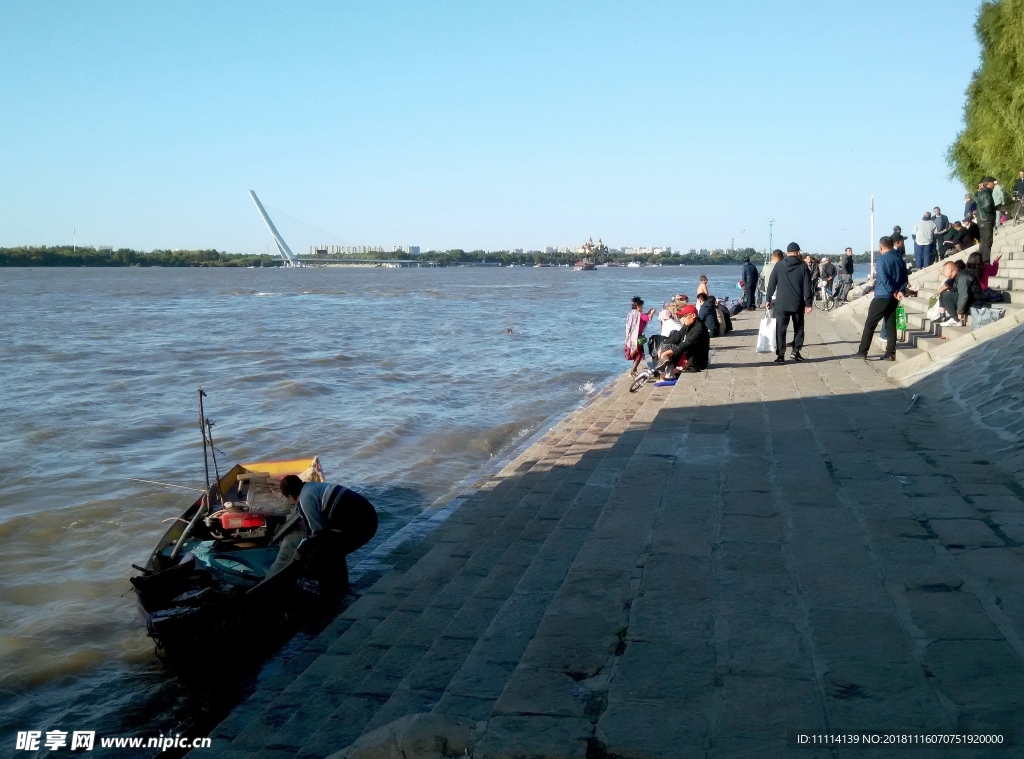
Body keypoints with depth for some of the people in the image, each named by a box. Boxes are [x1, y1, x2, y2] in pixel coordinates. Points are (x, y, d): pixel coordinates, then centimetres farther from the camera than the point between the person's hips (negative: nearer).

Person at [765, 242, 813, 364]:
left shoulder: (779, 266, 2)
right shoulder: (803, 267, 0)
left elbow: (771, 284, 4)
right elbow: (807, 287, -3)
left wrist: (768, 299, 11)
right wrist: (808, 303, 0)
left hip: (781, 304, 0)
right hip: (798, 304, 0)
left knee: (780, 329, 1)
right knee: (798, 328, 16)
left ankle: (780, 355, -5)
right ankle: (796, 351, 9)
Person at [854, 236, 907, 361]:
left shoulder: (881, 260, -10)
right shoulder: (899, 259, 11)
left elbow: (884, 278, -20)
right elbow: (904, 277, 10)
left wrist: (893, 291, -11)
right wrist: (901, 290, -1)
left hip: (881, 297, -6)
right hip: (894, 298, 6)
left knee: (869, 324, 0)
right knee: (891, 324, 9)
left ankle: (862, 351, -1)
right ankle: (890, 353, 6)